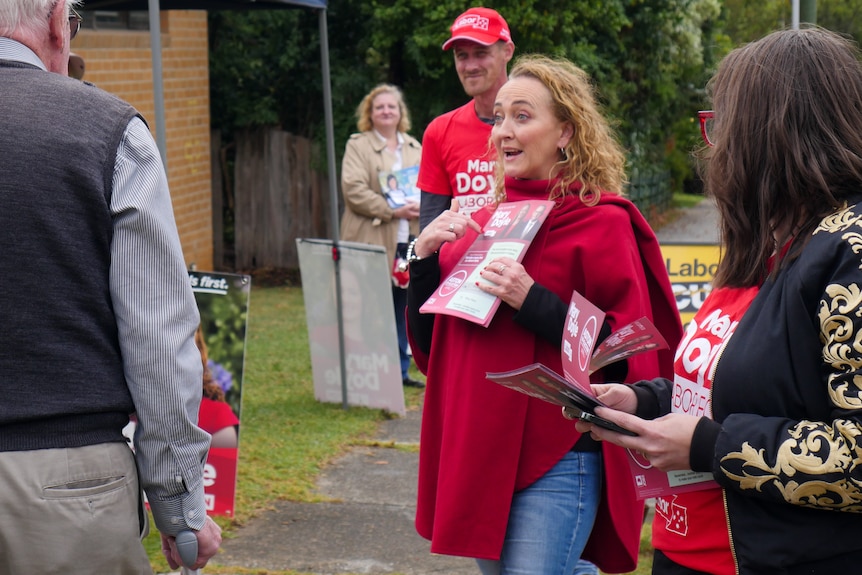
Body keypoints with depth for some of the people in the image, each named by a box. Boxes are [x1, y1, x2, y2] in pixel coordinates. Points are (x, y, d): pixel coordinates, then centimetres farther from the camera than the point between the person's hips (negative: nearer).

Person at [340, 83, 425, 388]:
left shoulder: (414, 147, 19)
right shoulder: (358, 146, 1)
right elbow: (353, 190, -10)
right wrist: (393, 211, -16)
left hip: (407, 241, 5)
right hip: (373, 241, -5)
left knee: (403, 307, 8)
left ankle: (401, 370, 16)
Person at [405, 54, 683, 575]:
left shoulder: (603, 224, -8)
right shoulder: (483, 224, 10)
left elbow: (628, 356, -13)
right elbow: (429, 344, 12)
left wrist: (533, 303, -22)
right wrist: (424, 257, -2)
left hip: (557, 461, -7)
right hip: (476, 454, 7)